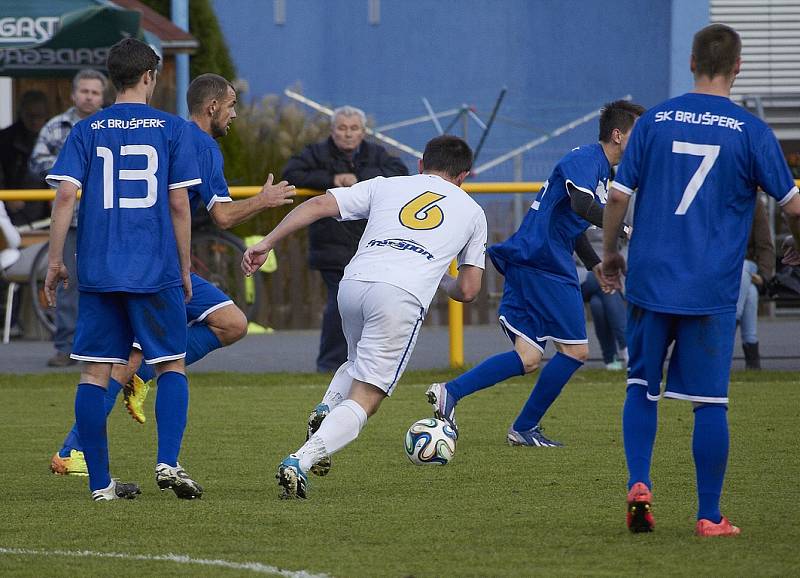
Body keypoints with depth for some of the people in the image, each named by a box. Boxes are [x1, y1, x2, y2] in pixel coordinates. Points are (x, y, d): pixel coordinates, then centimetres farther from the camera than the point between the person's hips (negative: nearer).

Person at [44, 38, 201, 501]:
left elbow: (65, 195, -4)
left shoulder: (86, 131, 5)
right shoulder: (172, 129, 1)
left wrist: (55, 262, 2)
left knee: (95, 373, 6)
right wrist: (184, 270, 6)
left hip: (97, 272, 2)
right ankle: (168, 462, -8)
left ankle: (100, 482, 5)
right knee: (172, 366, 9)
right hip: (156, 272, -2)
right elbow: (179, 204, -2)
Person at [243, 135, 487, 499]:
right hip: (403, 295, -3)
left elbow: (319, 205, 12)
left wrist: (267, 243, 12)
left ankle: (326, 410, 4)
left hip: (353, 284, 3)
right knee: (363, 401, -2)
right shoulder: (471, 212, 23)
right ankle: (299, 462, -24)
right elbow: (467, 291, 22)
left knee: (359, 364, 34)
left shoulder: (385, 186, 25)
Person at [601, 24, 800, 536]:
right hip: (712, 291, -2)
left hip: (650, 282, 2)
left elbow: (618, 195, 4)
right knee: (710, 402, 3)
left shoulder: (654, 122, 3)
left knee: (642, 388, 16)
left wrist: (610, 253, 18)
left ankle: (639, 484, -1)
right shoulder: (750, 131, -3)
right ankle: (710, 517, 5)